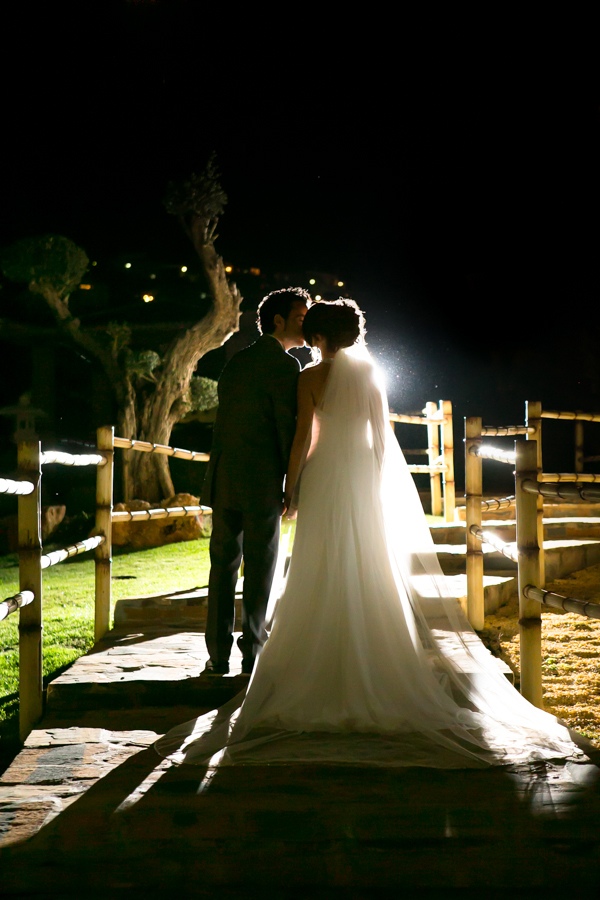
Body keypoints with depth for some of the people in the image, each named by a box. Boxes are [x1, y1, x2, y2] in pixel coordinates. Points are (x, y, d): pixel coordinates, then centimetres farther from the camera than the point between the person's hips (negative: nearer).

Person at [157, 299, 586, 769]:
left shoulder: (312, 376, -6)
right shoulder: (371, 371, 6)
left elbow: (304, 435, -9)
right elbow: (382, 431, 8)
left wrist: (291, 485, -2)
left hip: (325, 479, -4)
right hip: (366, 478, 4)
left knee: (325, 576, 1)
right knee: (370, 572, 9)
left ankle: (326, 666, 2)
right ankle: (373, 666, 13)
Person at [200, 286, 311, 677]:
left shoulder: (236, 362, 15)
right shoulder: (285, 365, -8)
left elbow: (226, 424, 15)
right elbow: (289, 428, -12)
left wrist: (216, 482, 15)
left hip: (224, 479, 6)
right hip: (262, 483, -6)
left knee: (223, 566, 9)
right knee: (260, 568, 3)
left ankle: (219, 655, 12)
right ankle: (252, 654, 9)